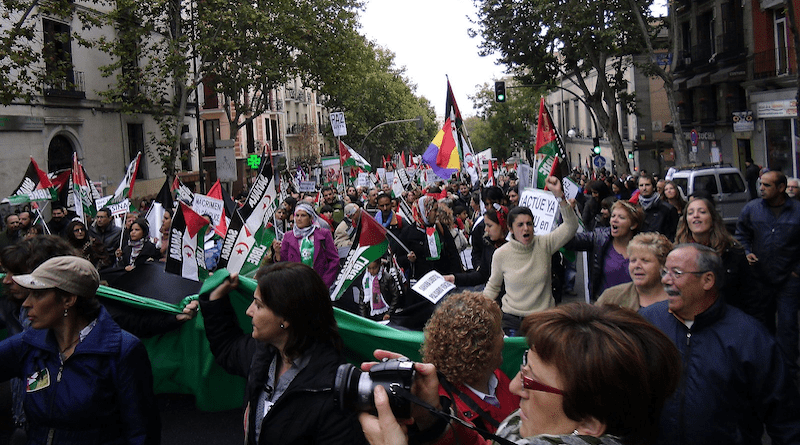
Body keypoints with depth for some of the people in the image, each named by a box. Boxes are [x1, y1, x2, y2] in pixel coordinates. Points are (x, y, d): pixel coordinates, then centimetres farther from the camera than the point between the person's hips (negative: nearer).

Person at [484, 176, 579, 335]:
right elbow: (492, 287, 10)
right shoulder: (501, 254, -4)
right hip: (513, 320, 0)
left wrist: (559, 195, -26)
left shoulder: (543, 244, -5)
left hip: (544, 318, 1)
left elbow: (571, 226, -16)